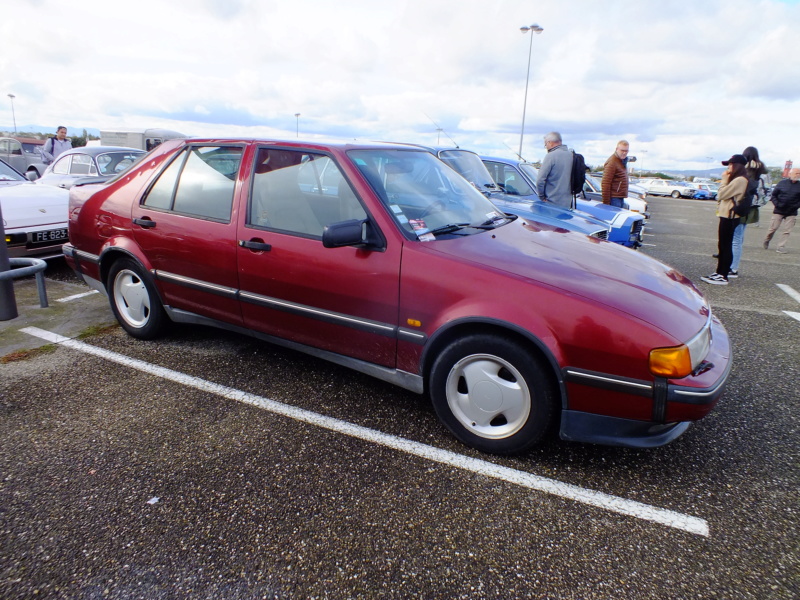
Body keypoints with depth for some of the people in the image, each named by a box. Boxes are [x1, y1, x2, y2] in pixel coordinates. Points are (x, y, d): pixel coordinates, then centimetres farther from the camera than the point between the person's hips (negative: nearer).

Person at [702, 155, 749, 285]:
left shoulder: (739, 180, -16)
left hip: (729, 217, -10)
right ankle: (718, 272, 20)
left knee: (726, 246, -6)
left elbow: (721, 194, -16)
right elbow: (722, 195, 16)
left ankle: (723, 276, -2)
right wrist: (725, 180, 10)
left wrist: (724, 179, -7)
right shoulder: (736, 179, 17)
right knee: (722, 245, 13)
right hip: (726, 215, 10)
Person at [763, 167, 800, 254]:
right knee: (773, 228, 2)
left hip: (791, 213, 1)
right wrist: (777, 204, -8)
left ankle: (781, 247, 3)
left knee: (787, 231, -1)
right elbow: (773, 195, 4)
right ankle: (766, 241, 26)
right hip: (779, 211, -1)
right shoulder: (782, 183, -1)